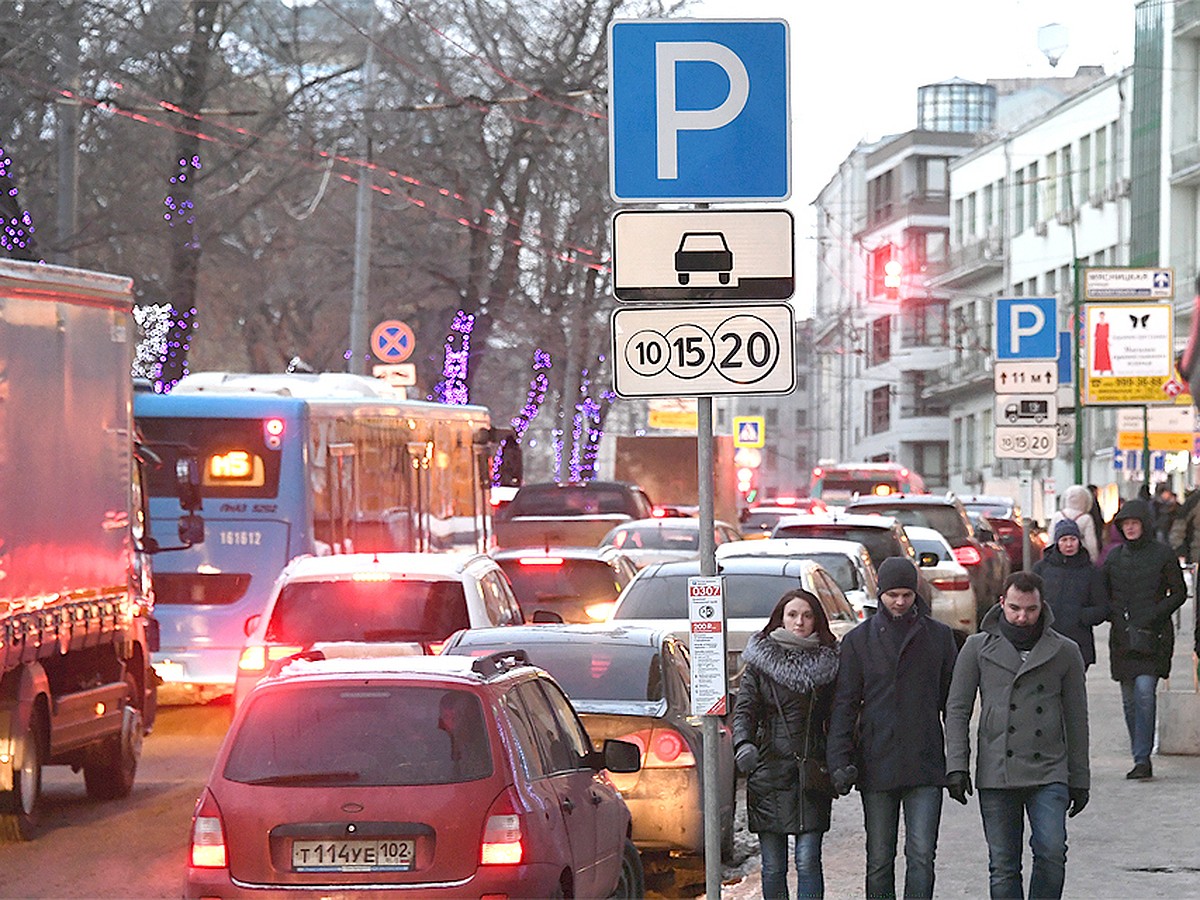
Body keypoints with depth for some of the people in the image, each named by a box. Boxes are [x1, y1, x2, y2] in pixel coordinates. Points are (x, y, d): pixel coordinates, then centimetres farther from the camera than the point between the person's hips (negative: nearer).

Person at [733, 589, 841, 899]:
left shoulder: (828, 663, 8)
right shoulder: (760, 661, 5)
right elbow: (744, 709, -1)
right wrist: (743, 744, -21)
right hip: (768, 773, 0)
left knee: (808, 860, -8)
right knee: (773, 867, 3)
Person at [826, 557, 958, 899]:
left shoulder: (939, 637, 7)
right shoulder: (858, 640, 6)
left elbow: (952, 702, 11)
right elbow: (844, 704, 3)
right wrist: (840, 761, -8)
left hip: (925, 766, 0)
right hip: (876, 765, 0)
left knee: (922, 855, -9)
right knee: (879, 861, 6)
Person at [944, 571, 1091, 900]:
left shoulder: (1065, 652, 8)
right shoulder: (978, 648, 6)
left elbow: (1076, 719, 13)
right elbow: (957, 709, 6)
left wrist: (1080, 780, 12)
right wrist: (957, 766, -4)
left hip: (1048, 774, 0)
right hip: (996, 775, 0)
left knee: (1051, 853, -16)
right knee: (1003, 866, 1)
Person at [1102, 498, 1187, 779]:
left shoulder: (1163, 554, 0)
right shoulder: (1114, 556, 11)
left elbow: (1178, 593, 2)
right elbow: (1104, 593, 18)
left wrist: (1153, 616, -9)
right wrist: (1114, 616, -1)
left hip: (1153, 636, -4)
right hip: (1122, 637, 4)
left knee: (1144, 691, -17)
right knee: (1129, 699, 5)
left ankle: (1143, 759, -17)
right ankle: (1140, 759, 14)